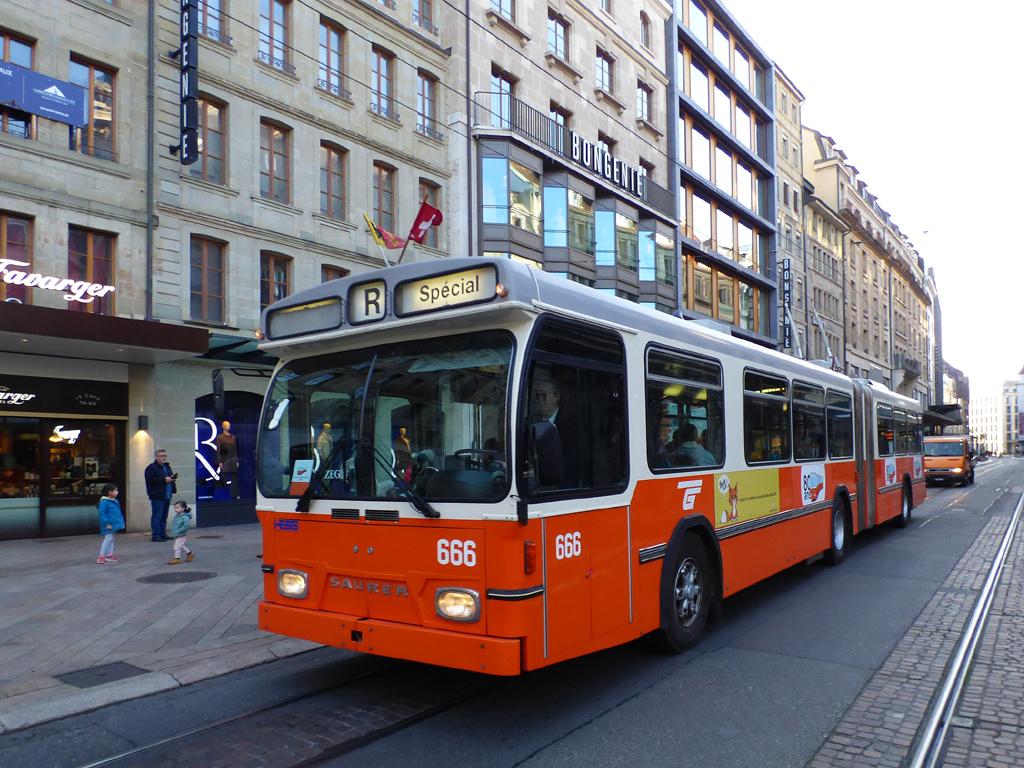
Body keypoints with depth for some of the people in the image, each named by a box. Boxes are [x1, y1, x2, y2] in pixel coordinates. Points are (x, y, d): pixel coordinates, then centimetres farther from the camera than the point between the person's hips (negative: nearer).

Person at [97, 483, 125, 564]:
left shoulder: (115, 501, 11)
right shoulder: (104, 501, -16)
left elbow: (119, 513, 19)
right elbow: (102, 513, -19)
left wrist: (122, 522, 18)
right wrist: (107, 523, -22)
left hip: (114, 524, 9)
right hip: (108, 525, -9)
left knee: (111, 539, 14)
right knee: (107, 539, -10)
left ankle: (109, 555, 23)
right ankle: (101, 556, -5)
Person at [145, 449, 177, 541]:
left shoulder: (167, 467, 20)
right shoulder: (151, 468, -6)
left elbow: (170, 477, 32)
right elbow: (149, 480, -18)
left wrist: (173, 478, 6)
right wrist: (164, 479, -18)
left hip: (167, 496, 8)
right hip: (157, 496, -8)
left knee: (164, 517, 12)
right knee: (157, 516, -6)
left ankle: (163, 534, 18)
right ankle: (156, 535, -2)